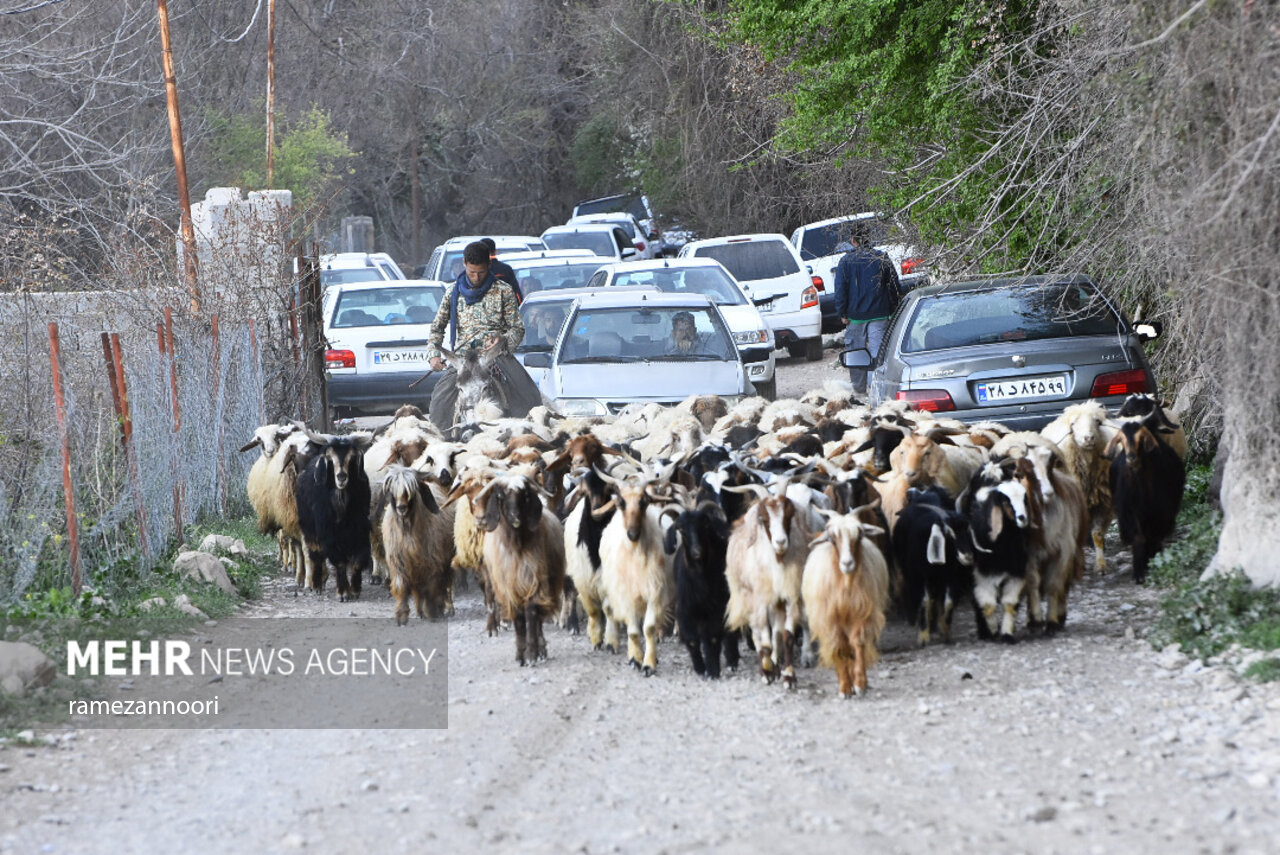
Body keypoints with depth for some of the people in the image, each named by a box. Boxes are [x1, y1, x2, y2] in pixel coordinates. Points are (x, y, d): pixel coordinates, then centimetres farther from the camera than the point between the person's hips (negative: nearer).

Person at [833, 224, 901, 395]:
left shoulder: (846, 261, -2)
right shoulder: (882, 258, 2)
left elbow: (840, 290, -2)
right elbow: (894, 286, 7)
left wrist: (843, 313, 4)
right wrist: (891, 310, 15)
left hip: (856, 315, -1)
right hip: (880, 315, 1)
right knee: (878, 352, -3)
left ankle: (859, 389, 17)